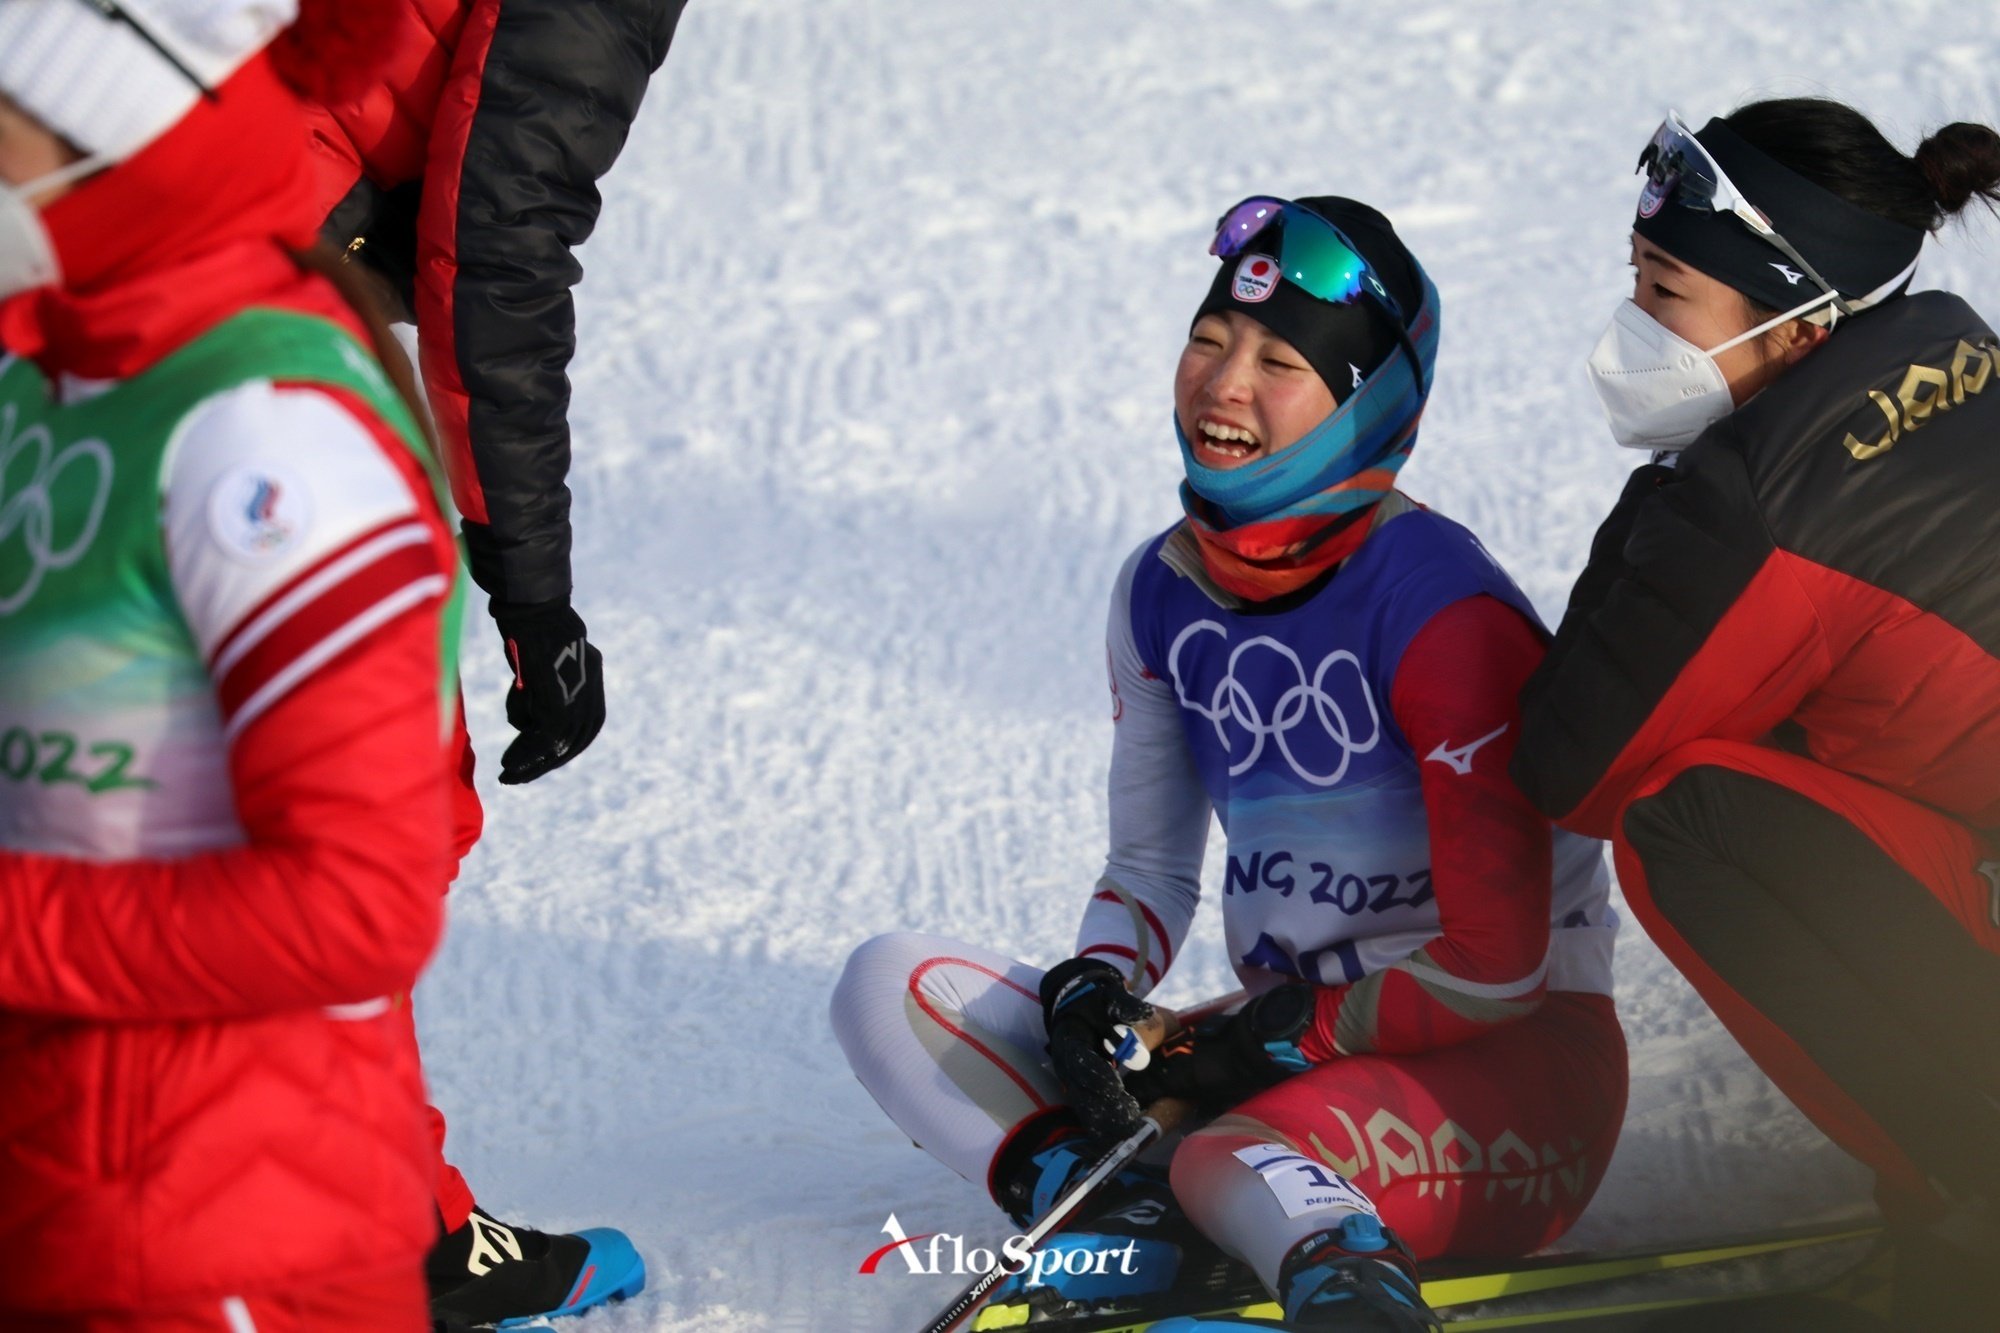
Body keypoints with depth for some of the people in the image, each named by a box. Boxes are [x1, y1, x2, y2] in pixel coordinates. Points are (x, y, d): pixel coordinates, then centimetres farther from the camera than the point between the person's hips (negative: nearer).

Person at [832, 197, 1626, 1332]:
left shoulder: (1436, 600, -16)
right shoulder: (1163, 592, 5)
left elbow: (1500, 958, -15)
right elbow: (1150, 871, 14)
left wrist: (1286, 1035, -14)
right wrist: (1092, 996, -6)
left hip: (1511, 1059, -9)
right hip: (1279, 1044, 9)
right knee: (889, 985, -12)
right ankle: (1124, 1207, -28)